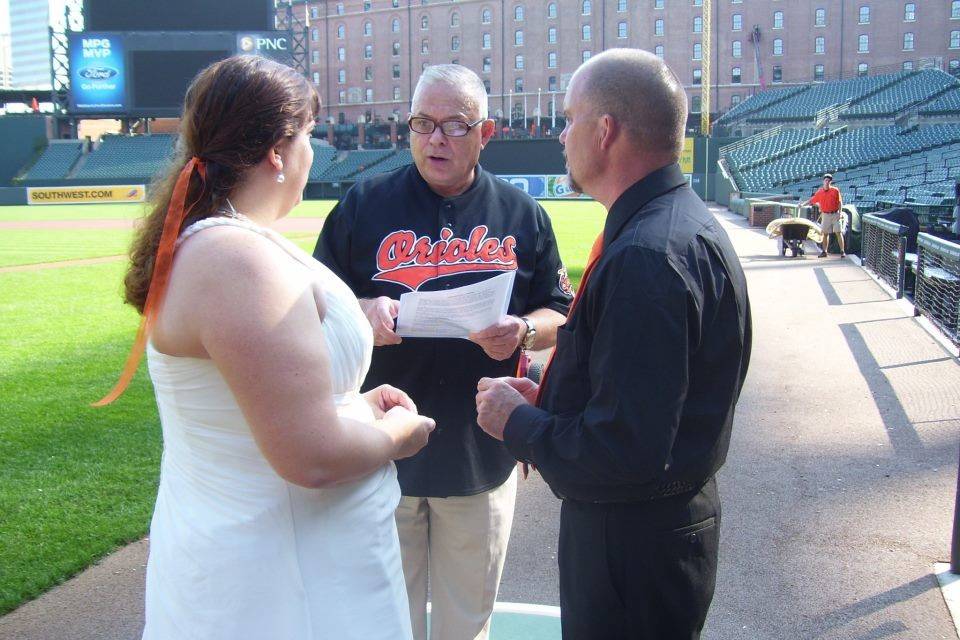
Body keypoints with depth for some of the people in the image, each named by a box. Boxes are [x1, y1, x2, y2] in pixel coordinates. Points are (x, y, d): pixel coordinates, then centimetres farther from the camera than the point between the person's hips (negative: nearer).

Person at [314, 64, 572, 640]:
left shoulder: (521, 215, 4)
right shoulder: (365, 205, 0)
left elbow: (559, 316, 7)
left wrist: (523, 332, -15)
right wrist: (361, 311, -19)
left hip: (482, 455, 1)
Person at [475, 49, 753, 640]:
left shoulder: (645, 256, -28)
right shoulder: (684, 223, 6)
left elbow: (624, 454, -30)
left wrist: (518, 422, -15)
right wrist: (549, 401, 6)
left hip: (633, 544, -10)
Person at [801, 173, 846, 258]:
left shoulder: (835, 190, -2)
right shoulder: (819, 192, 4)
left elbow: (840, 202, -1)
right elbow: (811, 200, 7)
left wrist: (840, 212, -10)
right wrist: (803, 204, -6)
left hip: (835, 214, -2)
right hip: (825, 215, 3)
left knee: (839, 232, -5)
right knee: (825, 233, 7)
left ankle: (842, 251, -3)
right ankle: (824, 251, 14)